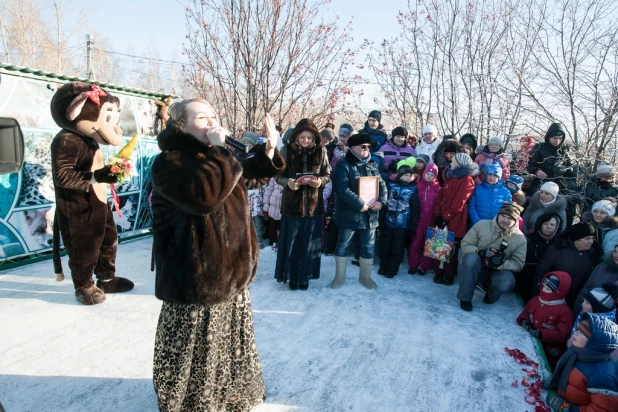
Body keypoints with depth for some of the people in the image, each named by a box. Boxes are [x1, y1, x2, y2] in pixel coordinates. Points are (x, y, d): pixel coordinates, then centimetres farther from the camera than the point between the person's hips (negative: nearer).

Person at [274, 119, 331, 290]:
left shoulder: (321, 150, -1)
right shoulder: (288, 150, -4)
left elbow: (327, 174, 5)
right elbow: (278, 175, -1)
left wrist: (321, 181, -16)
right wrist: (288, 182, -21)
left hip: (313, 203, 1)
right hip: (292, 202, -1)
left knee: (309, 241, 9)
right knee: (291, 241, 6)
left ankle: (304, 276, 24)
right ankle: (292, 275, 23)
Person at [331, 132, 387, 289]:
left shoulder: (372, 165, 11)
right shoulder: (343, 165, -10)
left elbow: (382, 185, 10)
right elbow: (342, 189, -21)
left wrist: (381, 201, -10)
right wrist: (360, 204, -23)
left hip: (370, 215, 5)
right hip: (349, 214, -5)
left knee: (369, 247, 13)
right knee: (343, 245, 8)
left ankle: (365, 276, 29)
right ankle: (339, 276, 23)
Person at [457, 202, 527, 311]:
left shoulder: (520, 239, -8)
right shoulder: (481, 225, -10)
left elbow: (518, 264, -6)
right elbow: (465, 245, -9)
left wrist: (501, 264, -27)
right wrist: (480, 252, -29)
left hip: (497, 271, 1)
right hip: (476, 267, -1)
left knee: (506, 282, -33)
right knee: (470, 258, -35)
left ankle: (491, 296, 8)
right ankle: (465, 298, -16)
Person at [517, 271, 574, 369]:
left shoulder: (564, 312, -13)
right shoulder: (535, 300, 4)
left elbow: (562, 335, -16)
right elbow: (525, 312, 14)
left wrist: (541, 334, -26)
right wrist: (524, 321, -8)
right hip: (529, 342, 5)